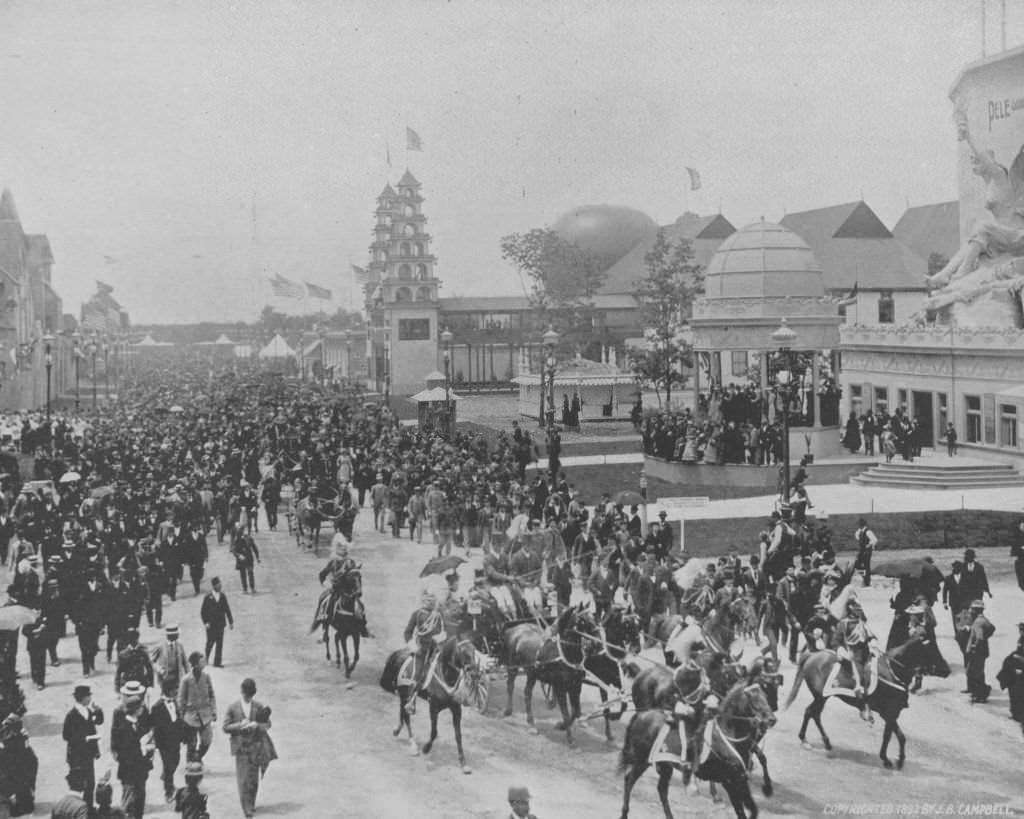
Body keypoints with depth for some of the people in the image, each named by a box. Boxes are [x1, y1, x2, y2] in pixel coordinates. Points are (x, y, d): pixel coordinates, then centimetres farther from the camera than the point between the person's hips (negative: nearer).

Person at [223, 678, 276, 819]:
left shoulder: (259, 707, 5)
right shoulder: (232, 708, 0)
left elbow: (268, 724, 6)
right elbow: (226, 728, -1)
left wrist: (256, 725, -15)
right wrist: (240, 725, -17)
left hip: (255, 747, 2)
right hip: (241, 747, -2)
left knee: (254, 778, 8)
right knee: (243, 778, -7)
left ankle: (252, 803, 23)